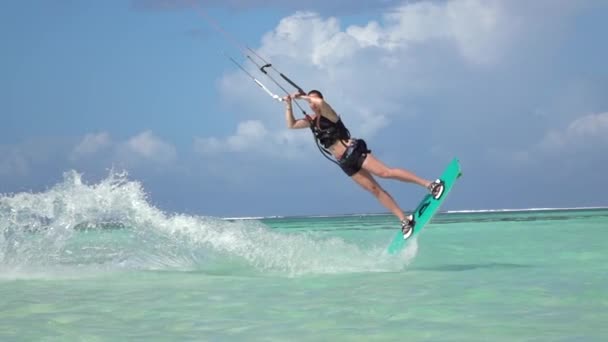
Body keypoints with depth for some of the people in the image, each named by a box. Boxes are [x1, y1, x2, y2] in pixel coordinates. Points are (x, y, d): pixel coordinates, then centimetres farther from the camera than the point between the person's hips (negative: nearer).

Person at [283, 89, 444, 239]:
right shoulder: (311, 121, 15)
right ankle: (404, 220, -3)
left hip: (354, 151, -6)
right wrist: (288, 104, 11)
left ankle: (430, 184, -23)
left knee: (385, 172, -21)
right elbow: (291, 125, 18)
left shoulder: (328, 114, -5)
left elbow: (321, 102, -26)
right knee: (374, 189, -1)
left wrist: (302, 96, -12)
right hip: (345, 163, 6)